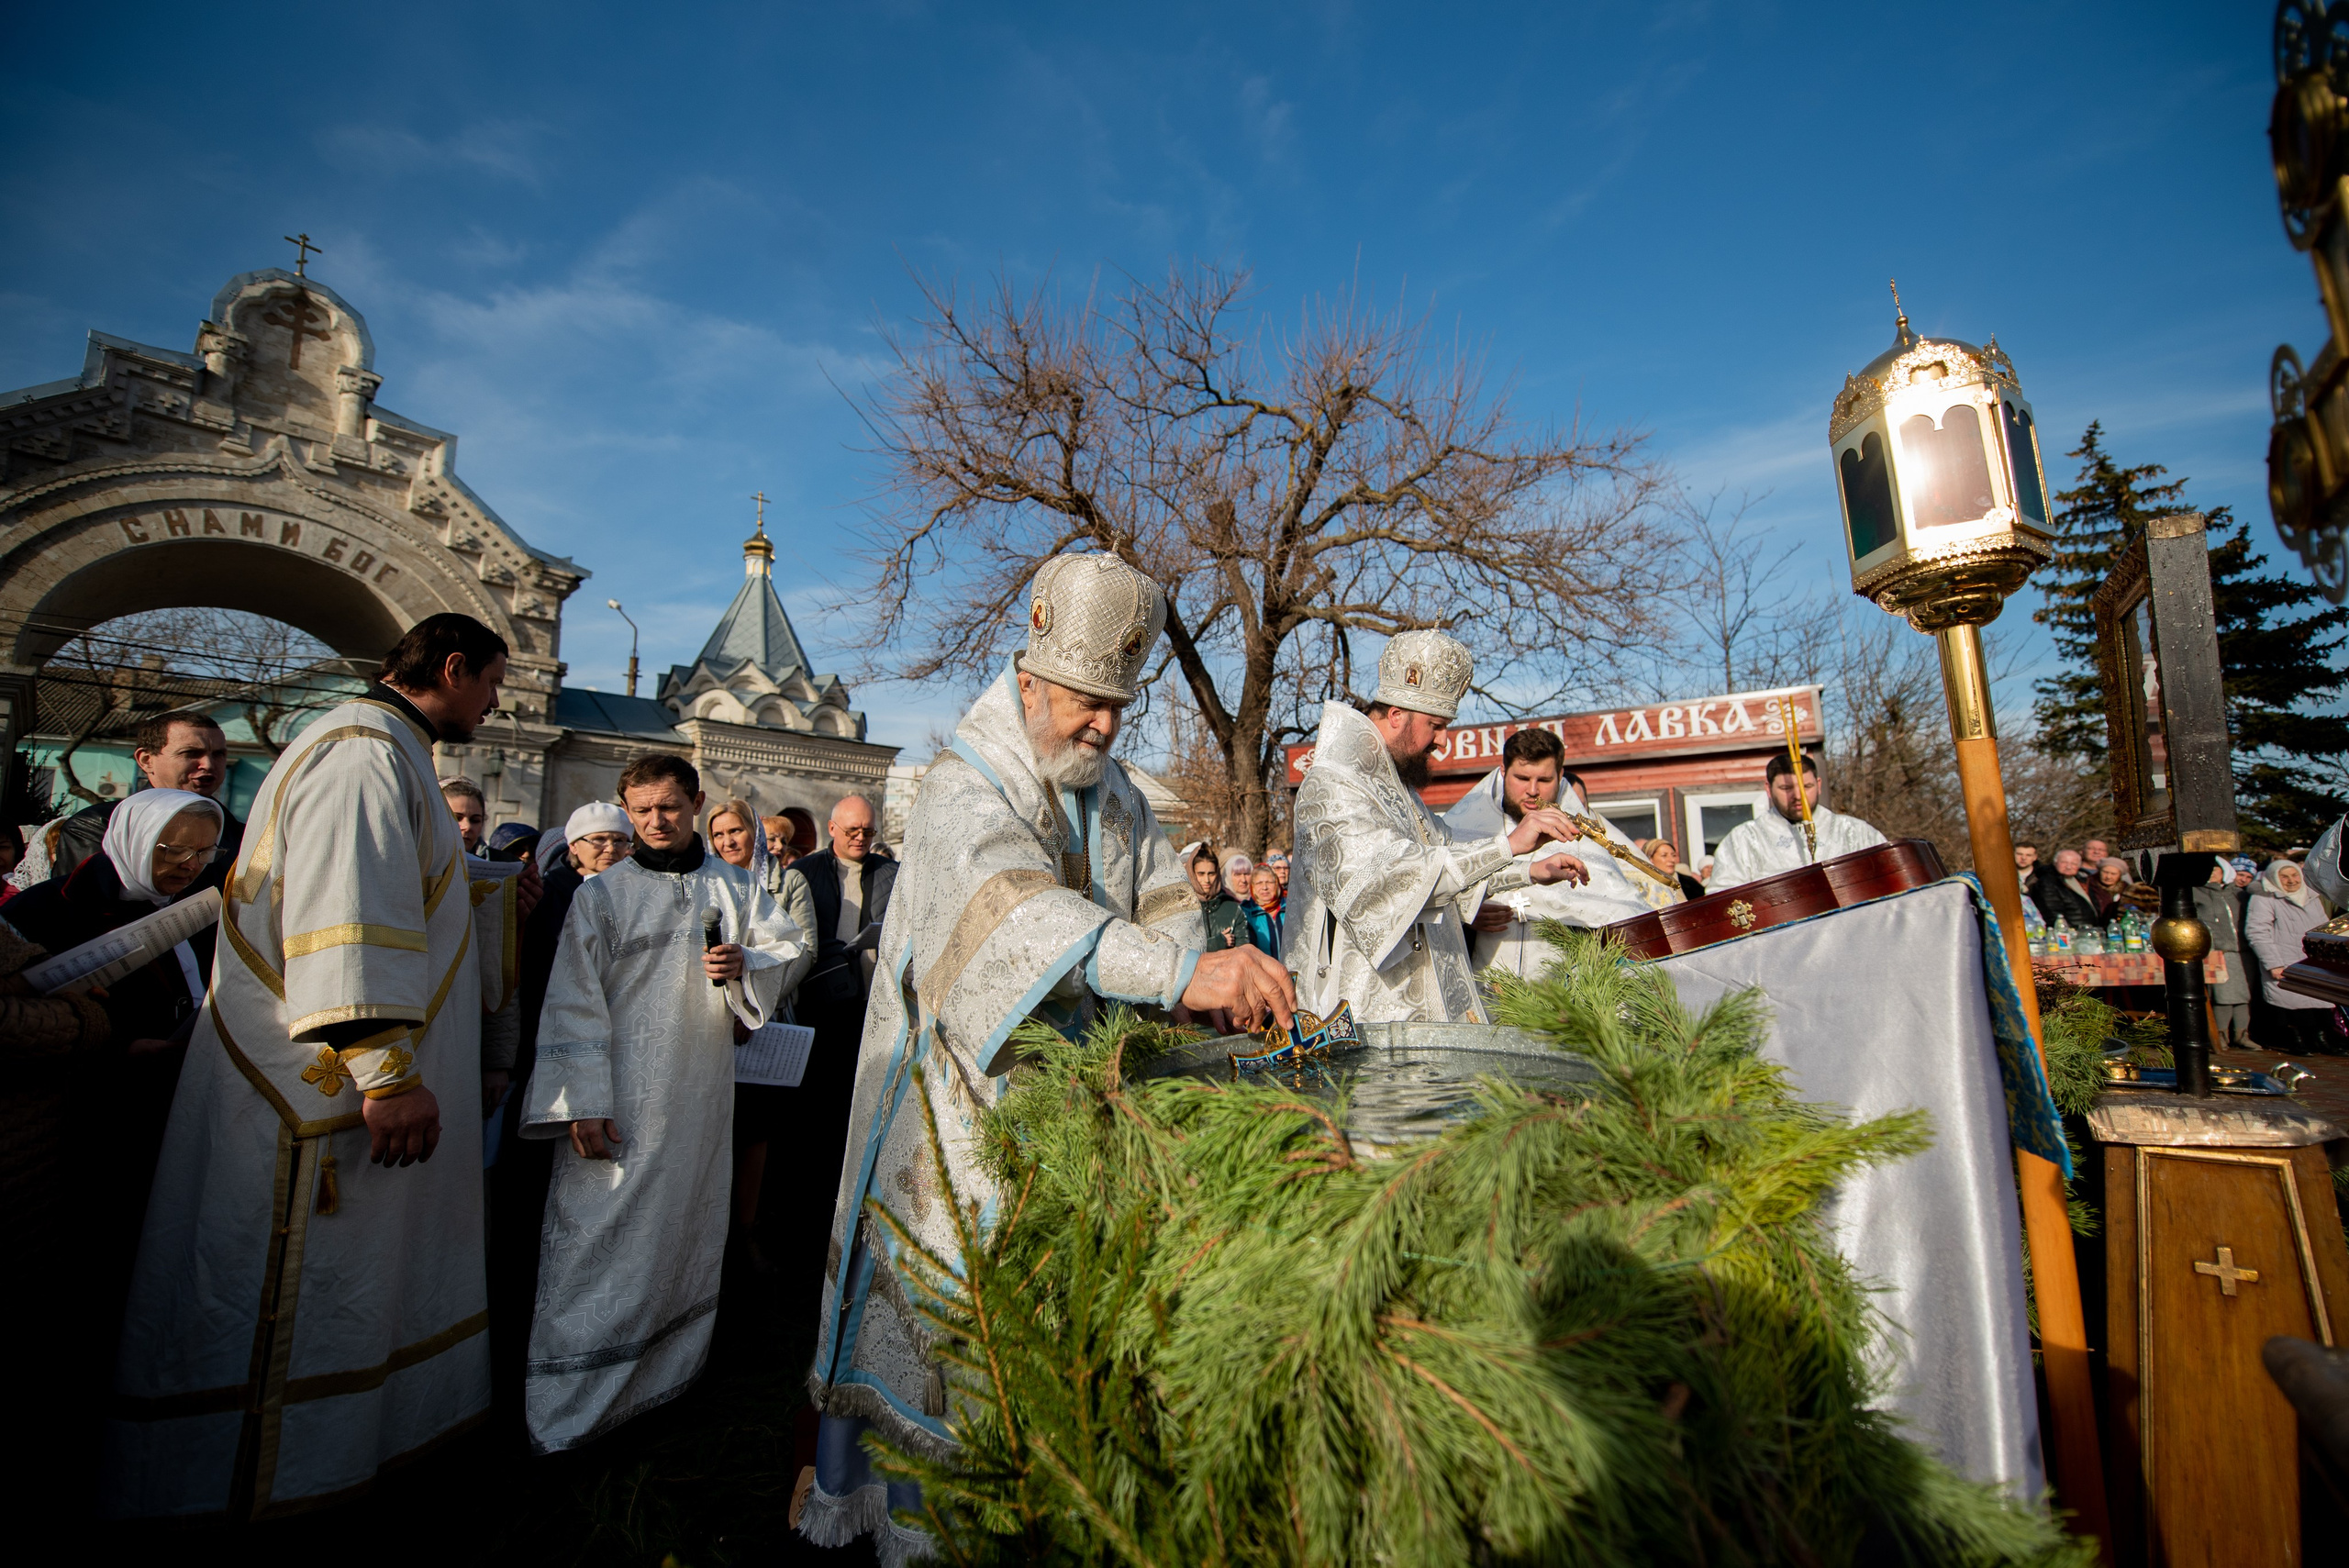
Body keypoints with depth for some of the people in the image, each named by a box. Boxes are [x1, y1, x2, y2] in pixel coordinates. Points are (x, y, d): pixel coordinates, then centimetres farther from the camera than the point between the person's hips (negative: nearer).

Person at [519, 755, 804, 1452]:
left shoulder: (734, 887, 7)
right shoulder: (601, 893, -2)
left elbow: (785, 952, 12)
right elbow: (575, 1000, -5)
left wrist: (746, 965, -11)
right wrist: (583, 1102, -11)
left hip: (701, 1093, 3)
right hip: (620, 1097, -3)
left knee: (689, 1231, 13)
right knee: (599, 1242, -1)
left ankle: (668, 1374, 30)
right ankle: (564, 1416, 12)